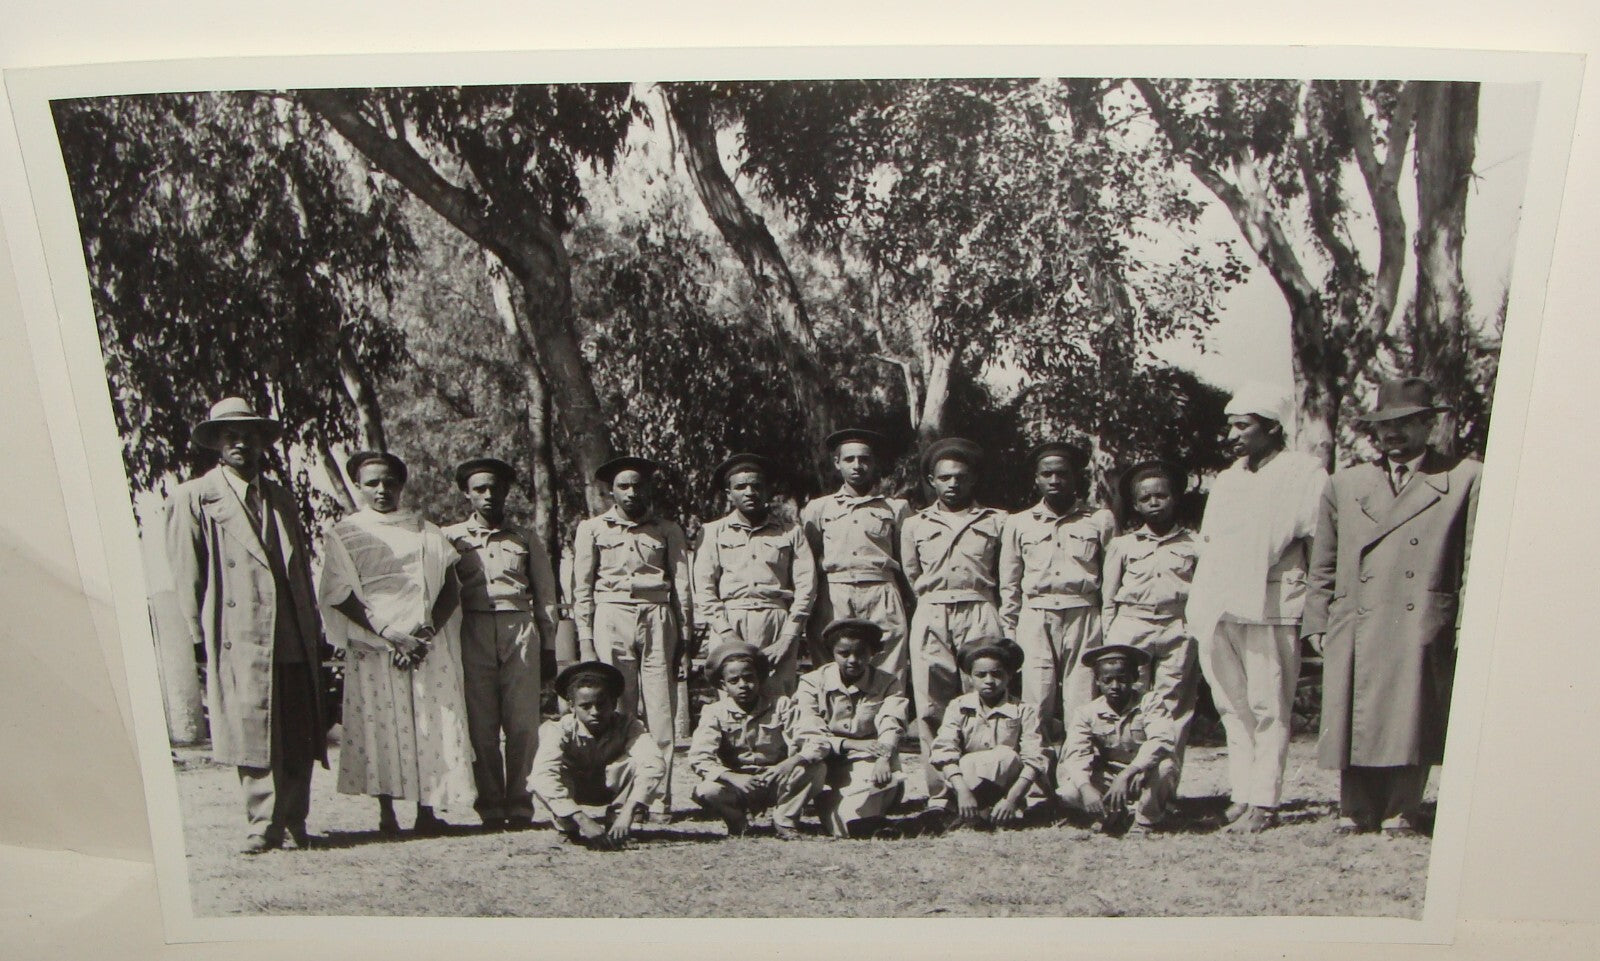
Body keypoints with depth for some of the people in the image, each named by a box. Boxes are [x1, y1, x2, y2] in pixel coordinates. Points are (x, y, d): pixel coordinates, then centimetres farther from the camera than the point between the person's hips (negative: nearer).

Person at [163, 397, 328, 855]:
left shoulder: (280, 498, 20)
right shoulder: (193, 498, 5)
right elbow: (186, 576, 1)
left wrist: (314, 628, 13)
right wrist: (200, 638, -5)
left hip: (295, 640, 5)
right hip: (240, 641, -5)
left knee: (300, 739, 5)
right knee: (254, 738, -4)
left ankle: (293, 823, 17)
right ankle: (264, 826, 7)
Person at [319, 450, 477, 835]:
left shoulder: (426, 531, 14)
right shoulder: (343, 535, 7)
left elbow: (451, 587, 9)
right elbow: (340, 596, -2)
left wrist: (428, 630, -8)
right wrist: (388, 634, -12)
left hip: (429, 644, 2)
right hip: (373, 646, -2)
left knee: (432, 724, -3)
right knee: (379, 726, -4)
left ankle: (427, 811, 4)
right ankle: (386, 813, 5)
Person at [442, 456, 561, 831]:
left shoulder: (526, 539, 14)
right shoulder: (451, 538, 12)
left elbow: (546, 597, 14)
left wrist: (548, 652, 10)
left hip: (520, 630, 1)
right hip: (472, 633, 0)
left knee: (523, 723, -4)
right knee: (481, 725, -2)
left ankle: (519, 806, 3)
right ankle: (490, 807, 5)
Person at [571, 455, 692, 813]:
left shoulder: (667, 530, 14)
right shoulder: (592, 529, 12)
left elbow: (681, 585, 12)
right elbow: (582, 588, 11)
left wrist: (683, 633, 4)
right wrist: (585, 637, 3)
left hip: (657, 618, 1)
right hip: (611, 619, 0)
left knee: (661, 712, -4)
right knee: (617, 711, -3)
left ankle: (660, 797, -1)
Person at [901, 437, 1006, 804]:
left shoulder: (995, 522, 15)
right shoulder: (915, 524, 18)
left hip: (980, 614, -1)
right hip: (931, 616, 1)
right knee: (932, 705, -5)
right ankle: (940, 790, -2)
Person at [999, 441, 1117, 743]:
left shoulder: (1100, 520, 9)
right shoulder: (1018, 523, 14)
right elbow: (1009, 585, 17)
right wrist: (1008, 632, 12)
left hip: (1084, 618, -1)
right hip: (1035, 619, 1)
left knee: (1082, 706, -5)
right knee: (1036, 707, -6)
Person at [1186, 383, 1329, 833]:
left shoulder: (1303, 473, -1)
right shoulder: (1227, 479, 21)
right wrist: (1196, 604, 15)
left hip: (1271, 609, -6)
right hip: (1218, 609, 7)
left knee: (1268, 707, -4)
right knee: (1233, 707, 8)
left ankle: (1263, 803, 1)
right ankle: (1242, 795, 15)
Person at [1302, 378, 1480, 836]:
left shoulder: (1466, 479, 7)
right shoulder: (1345, 484, 16)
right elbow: (1323, 565, 18)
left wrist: (1467, 626, -4)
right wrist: (1317, 622, 10)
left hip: (1424, 628, -2)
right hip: (1355, 629, 3)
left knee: (1411, 723, -2)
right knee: (1355, 723, 3)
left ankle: (1400, 813, 14)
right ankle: (1355, 813, 16)